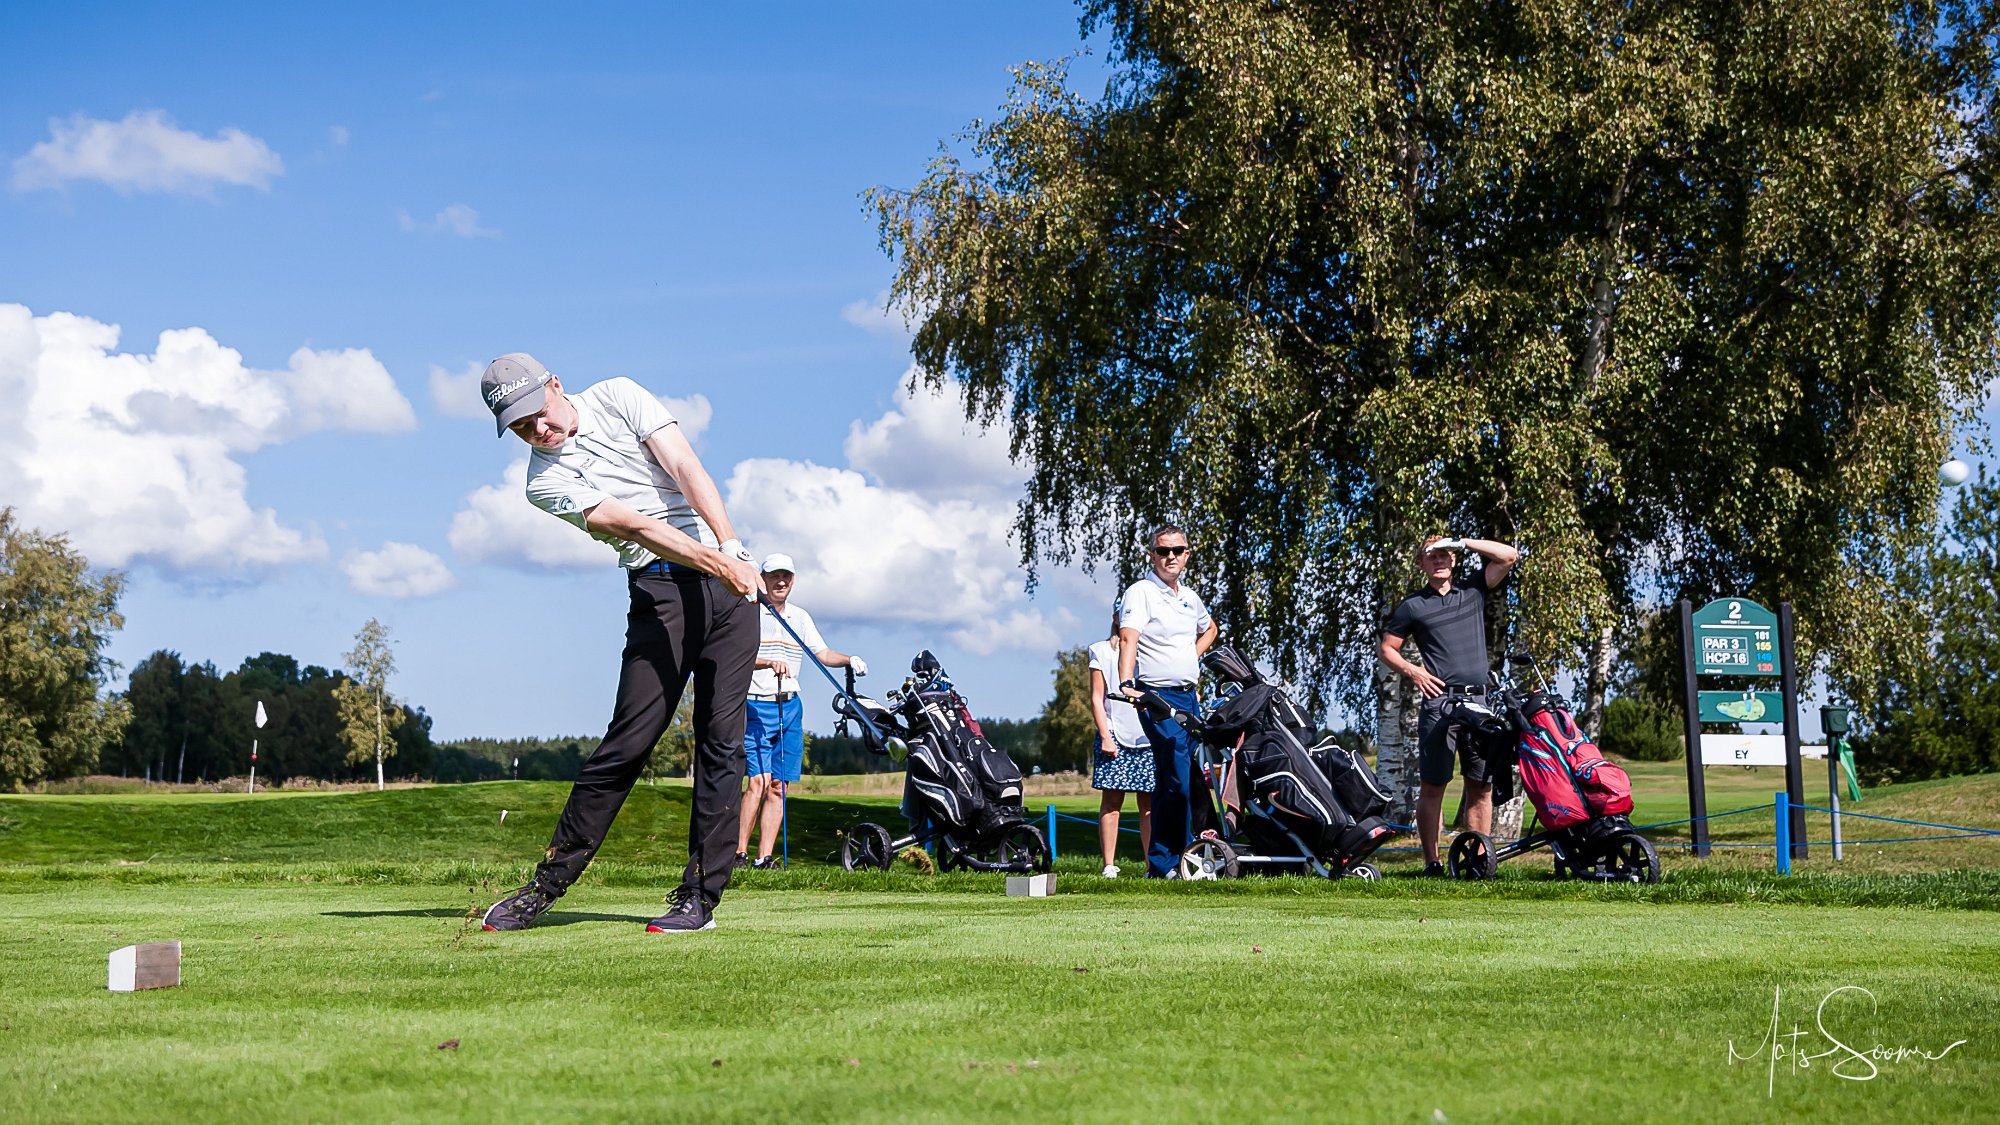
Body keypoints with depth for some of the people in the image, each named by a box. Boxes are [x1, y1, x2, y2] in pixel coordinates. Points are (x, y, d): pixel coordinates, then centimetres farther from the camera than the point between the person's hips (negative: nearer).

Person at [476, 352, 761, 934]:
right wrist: (715, 563, -27)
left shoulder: (618, 397, 6)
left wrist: (732, 548, -19)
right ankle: (548, 883, 1)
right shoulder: (546, 481, -2)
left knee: (721, 739, -4)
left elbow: (687, 470, -5)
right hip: (660, 587, -2)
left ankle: (701, 895, -1)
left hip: (730, 571, 2)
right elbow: (635, 526, -15)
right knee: (629, 739, -9)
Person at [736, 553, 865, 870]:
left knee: (779, 786, 2)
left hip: (790, 707, 6)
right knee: (759, 782, -16)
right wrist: (770, 662, -30)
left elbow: (823, 653, 18)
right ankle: (738, 852, -10)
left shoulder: (800, 617, 17)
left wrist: (850, 660, -1)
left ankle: (764, 857, 4)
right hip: (756, 706, -6)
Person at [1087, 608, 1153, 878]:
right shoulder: (1103, 651, 9)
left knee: (1149, 802, -1)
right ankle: (1109, 865, -4)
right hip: (1115, 733, -2)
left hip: (1149, 735, 2)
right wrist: (1105, 736, -7)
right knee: (1112, 800, -5)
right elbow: (1096, 698, 3)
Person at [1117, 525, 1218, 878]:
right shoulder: (1140, 592, -8)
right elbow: (1128, 638, -24)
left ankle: (1159, 863, 14)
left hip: (1188, 696, 7)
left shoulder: (1189, 597, 16)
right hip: (1158, 697, -7)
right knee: (1178, 780, -15)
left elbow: (1209, 628, 38)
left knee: (1169, 781, 9)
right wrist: (1127, 683, -40)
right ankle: (1171, 862, -11)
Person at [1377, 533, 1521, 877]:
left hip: (1477, 701, 3)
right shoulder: (1412, 606, 11)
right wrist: (1413, 671, -2)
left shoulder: (1474, 591, 16)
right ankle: (1432, 861, -3)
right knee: (1432, 785, -5)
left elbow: (1509, 556, 11)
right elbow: (1387, 649, 14)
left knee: (1482, 784, 1)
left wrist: (1464, 542, 6)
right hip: (1438, 701, -2)